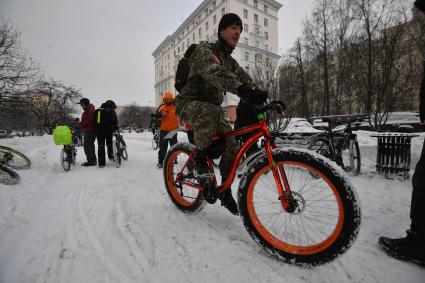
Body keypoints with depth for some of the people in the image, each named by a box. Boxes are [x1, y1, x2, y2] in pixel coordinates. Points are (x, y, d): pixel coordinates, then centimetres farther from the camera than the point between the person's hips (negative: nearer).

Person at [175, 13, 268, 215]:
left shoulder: (230, 60, 15)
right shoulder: (205, 50, -10)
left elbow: (244, 79, -2)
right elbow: (215, 73, -34)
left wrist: (260, 96, -23)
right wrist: (242, 89, -51)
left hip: (212, 107, 7)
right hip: (189, 104, -7)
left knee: (232, 148, -9)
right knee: (211, 112, -42)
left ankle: (225, 193, 9)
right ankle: (200, 160, -21)